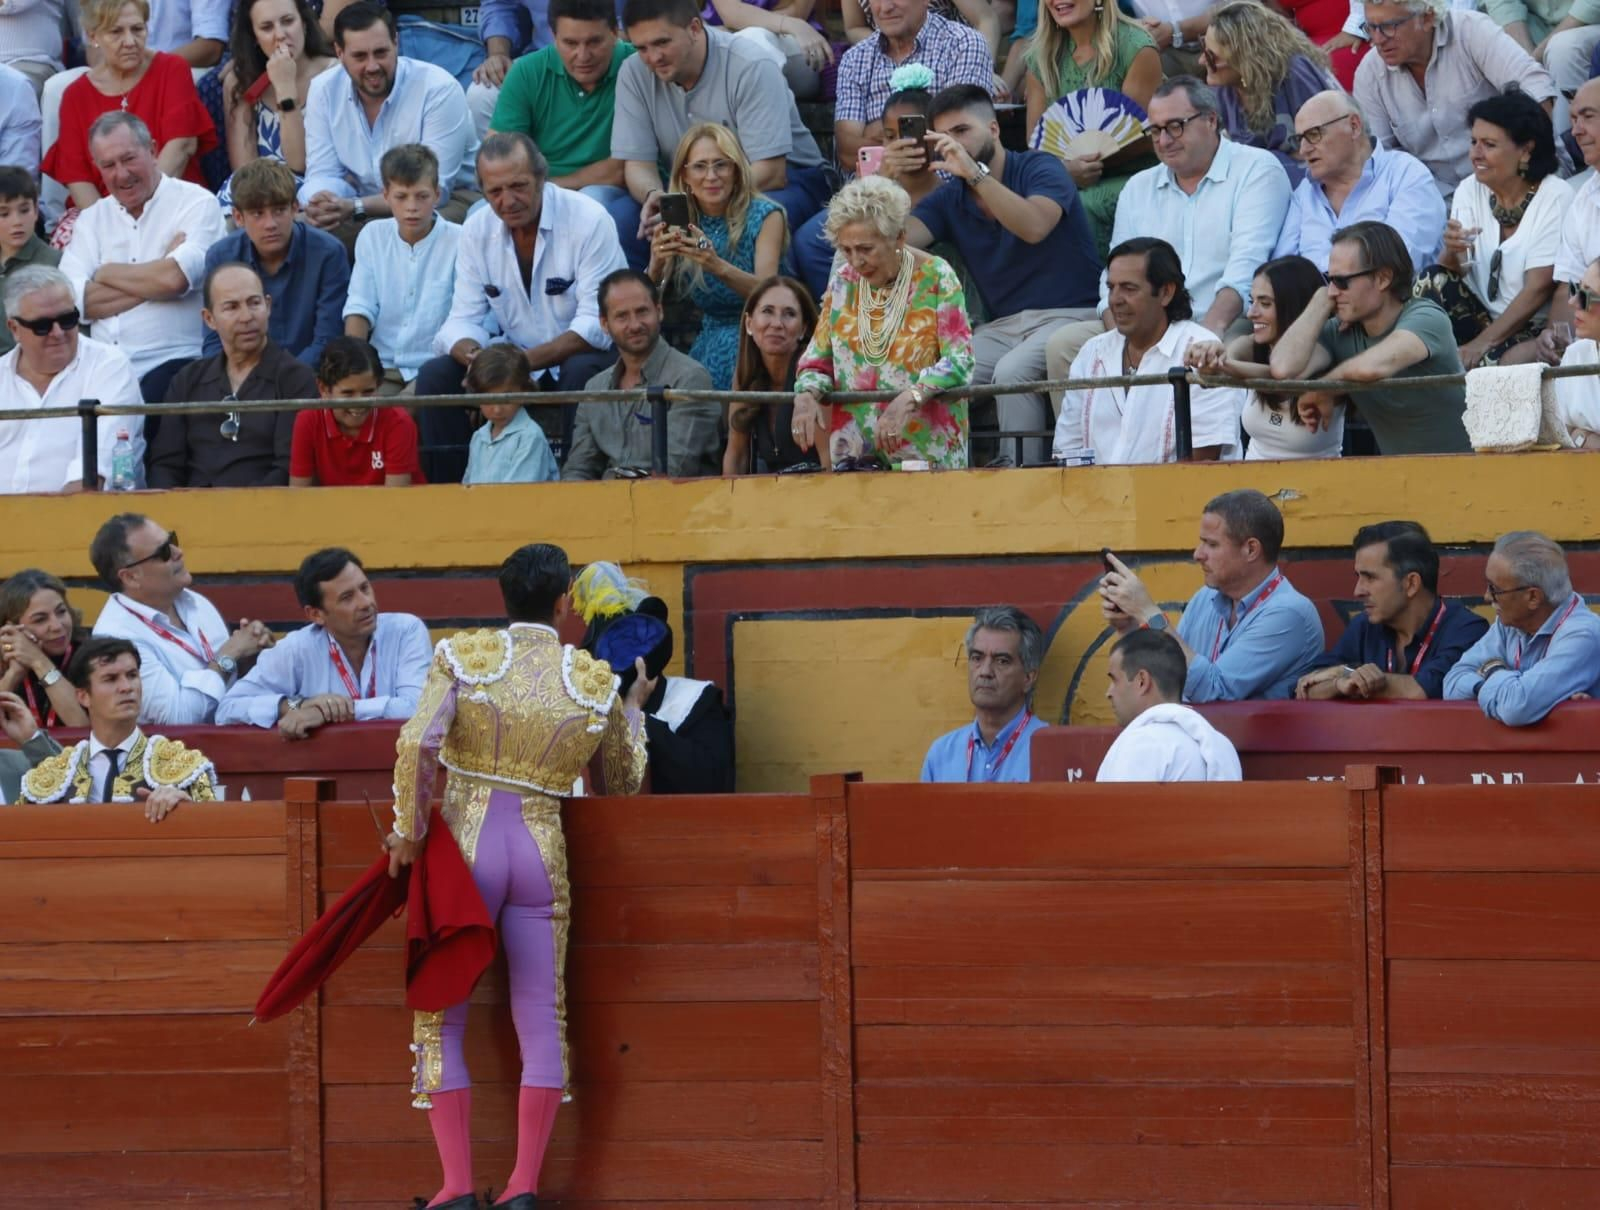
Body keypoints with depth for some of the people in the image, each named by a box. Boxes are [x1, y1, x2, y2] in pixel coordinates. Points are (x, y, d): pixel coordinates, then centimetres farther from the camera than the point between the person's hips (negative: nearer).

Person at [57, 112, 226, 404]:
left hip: (171, 363, -4)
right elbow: (73, 300, 1)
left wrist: (107, 273, 3)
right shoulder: (91, 220, 17)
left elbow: (174, 279, -14)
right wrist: (153, 282, -6)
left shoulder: (197, 204, 3)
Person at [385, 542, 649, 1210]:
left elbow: (416, 745, -17)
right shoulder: (595, 681, 4)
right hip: (542, 854, 2)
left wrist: (409, 832, -6)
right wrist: (633, 706, 30)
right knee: (541, 1019, 6)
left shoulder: (464, 656, -3)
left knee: (441, 1018, 5)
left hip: (464, 846, -1)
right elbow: (624, 782, 16)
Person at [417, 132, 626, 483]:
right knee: (434, 376, -15)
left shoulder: (588, 220, -16)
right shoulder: (477, 231, -1)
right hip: (517, 362, 4)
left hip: (580, 357, -4)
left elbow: (597, 324, -21)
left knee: (582, 373, -37)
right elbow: (464, 320, -2)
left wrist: (526, 361, -33)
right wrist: (472, 355, -28)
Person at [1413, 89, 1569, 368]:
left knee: (1506, 363, -37)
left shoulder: (1555, 197, -10)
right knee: (1431, 281, -20)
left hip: (1536, 332, -5)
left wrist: (1484, 342, -20)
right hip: (1484, 319, 5)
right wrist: (1452, 251, -28)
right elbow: (1453, 272, -4)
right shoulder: (1469, 191, 5)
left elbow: (1540, 288, -15)